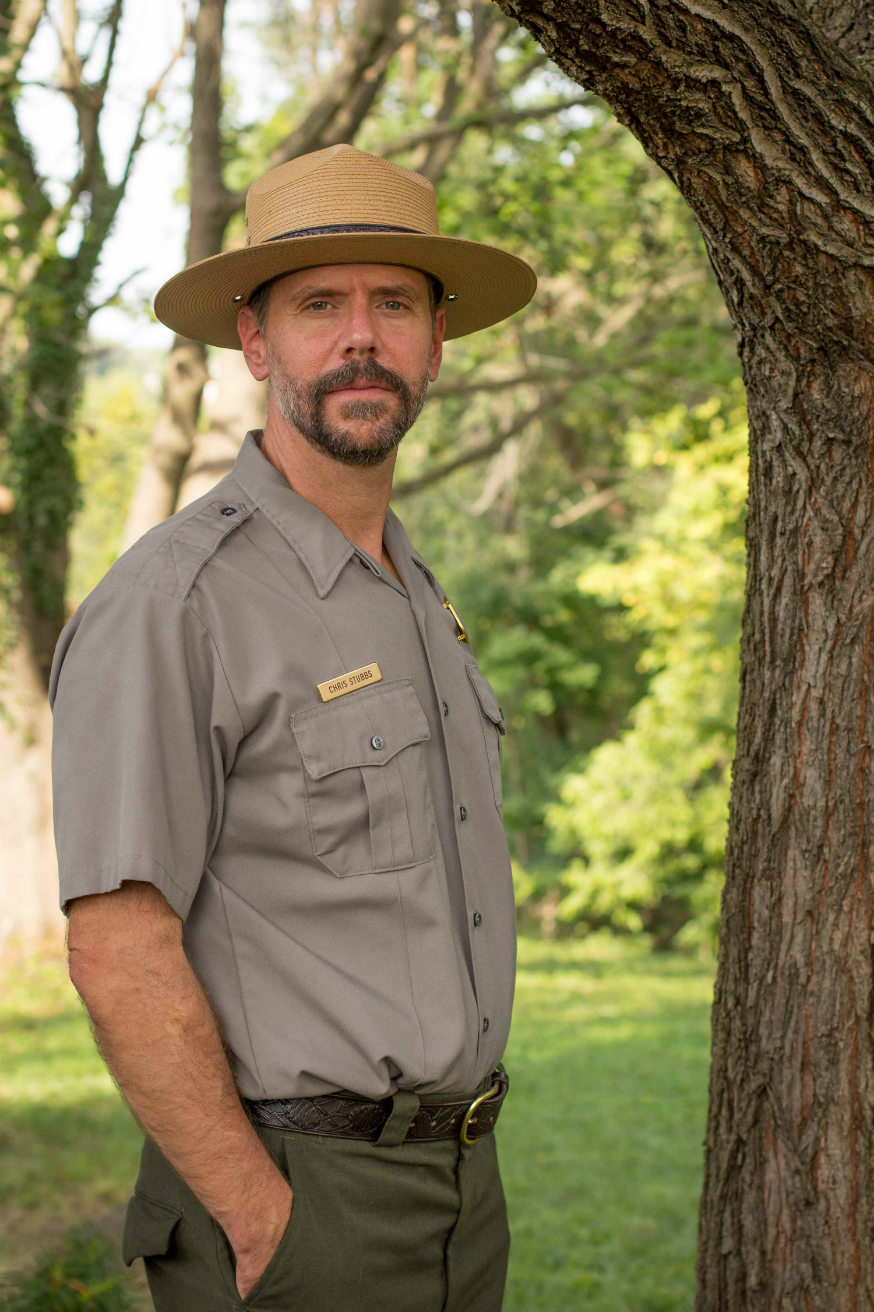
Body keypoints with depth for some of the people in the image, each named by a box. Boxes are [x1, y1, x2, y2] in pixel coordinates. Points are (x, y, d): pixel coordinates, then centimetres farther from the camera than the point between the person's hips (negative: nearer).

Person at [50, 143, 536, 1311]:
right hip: (287, 1206, -8)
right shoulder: (170, 603, -15)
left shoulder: (419, 602, 12)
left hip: (461, 1197, 8)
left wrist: (460, 1165, 14)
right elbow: (118, 952, -19)